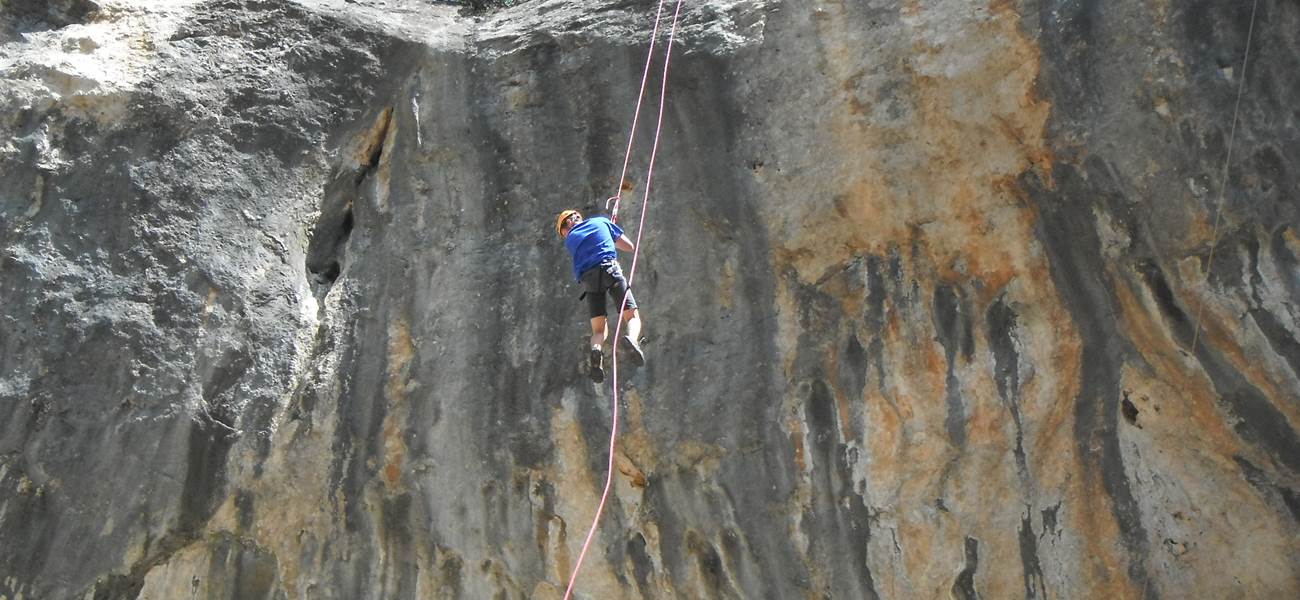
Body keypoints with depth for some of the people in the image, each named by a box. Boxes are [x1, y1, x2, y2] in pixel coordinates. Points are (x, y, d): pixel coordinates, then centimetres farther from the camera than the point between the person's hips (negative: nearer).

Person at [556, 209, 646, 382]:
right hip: (609, 268, -1)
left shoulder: (569, 241, 26)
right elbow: (630, 246, 27)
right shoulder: (601, 222, 26)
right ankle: (631, 338, -35)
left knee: (598, 330, 7)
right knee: (632, 317, 0)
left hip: (588, 278, 1)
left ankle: (596, 349, -28)